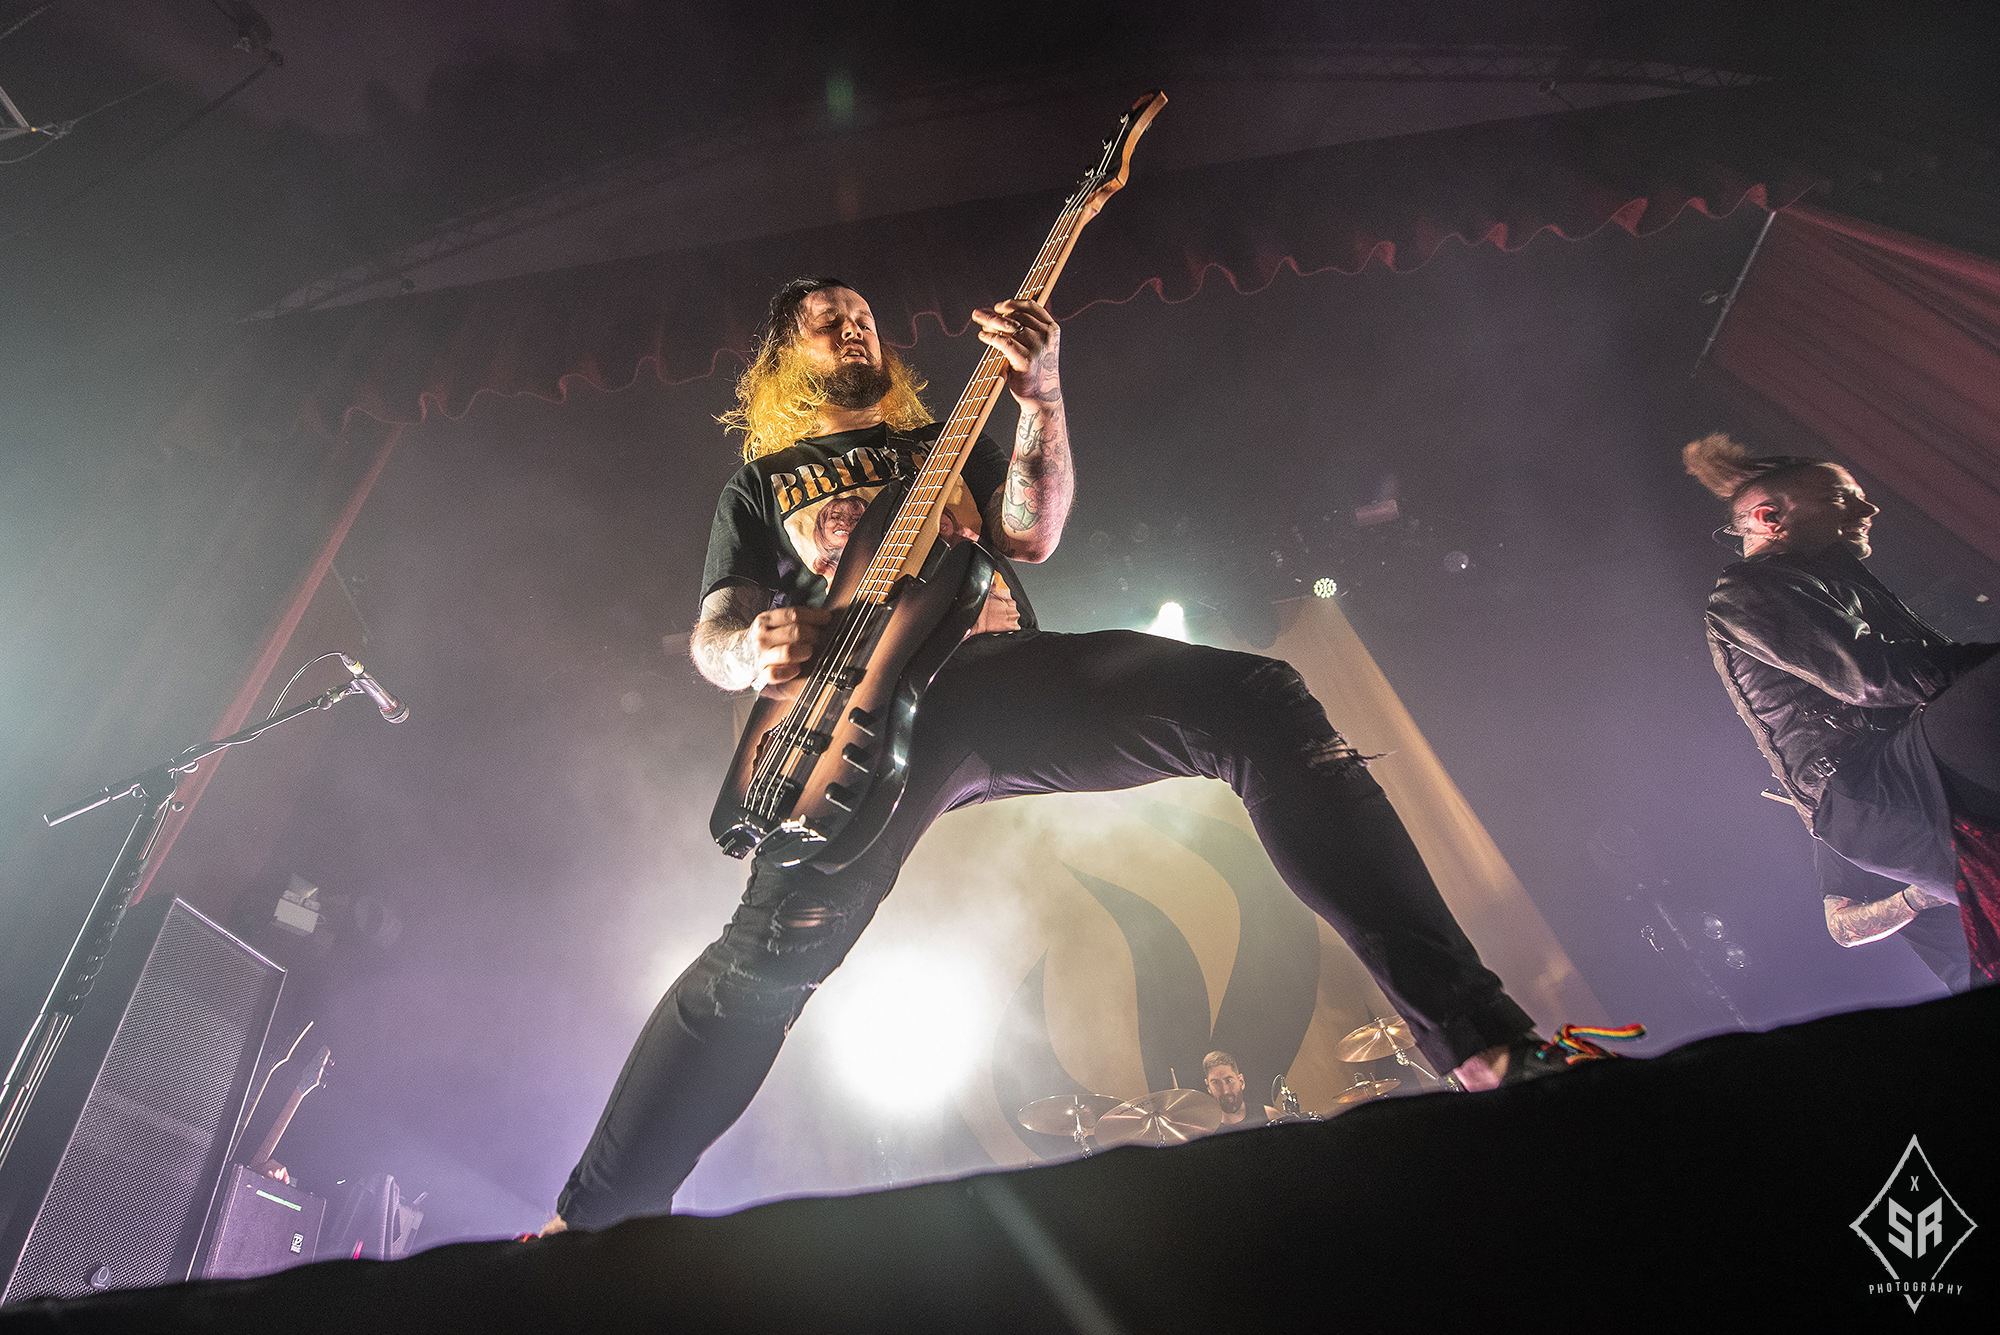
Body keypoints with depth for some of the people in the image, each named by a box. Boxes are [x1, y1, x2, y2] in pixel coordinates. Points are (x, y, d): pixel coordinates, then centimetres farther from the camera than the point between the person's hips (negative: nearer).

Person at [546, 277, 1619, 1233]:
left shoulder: (944, 438, 33)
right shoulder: (758, 482, 30)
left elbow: (1033, 533, 13)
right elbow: (709, 633, 19)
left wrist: (1040, 399, -3)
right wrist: (753, 651, -7)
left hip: (1002, 673, 2)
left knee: (1259, 701, -21)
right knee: (775, 950, -26)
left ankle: (1487, 1045, -22)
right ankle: (588, 1223, -6)